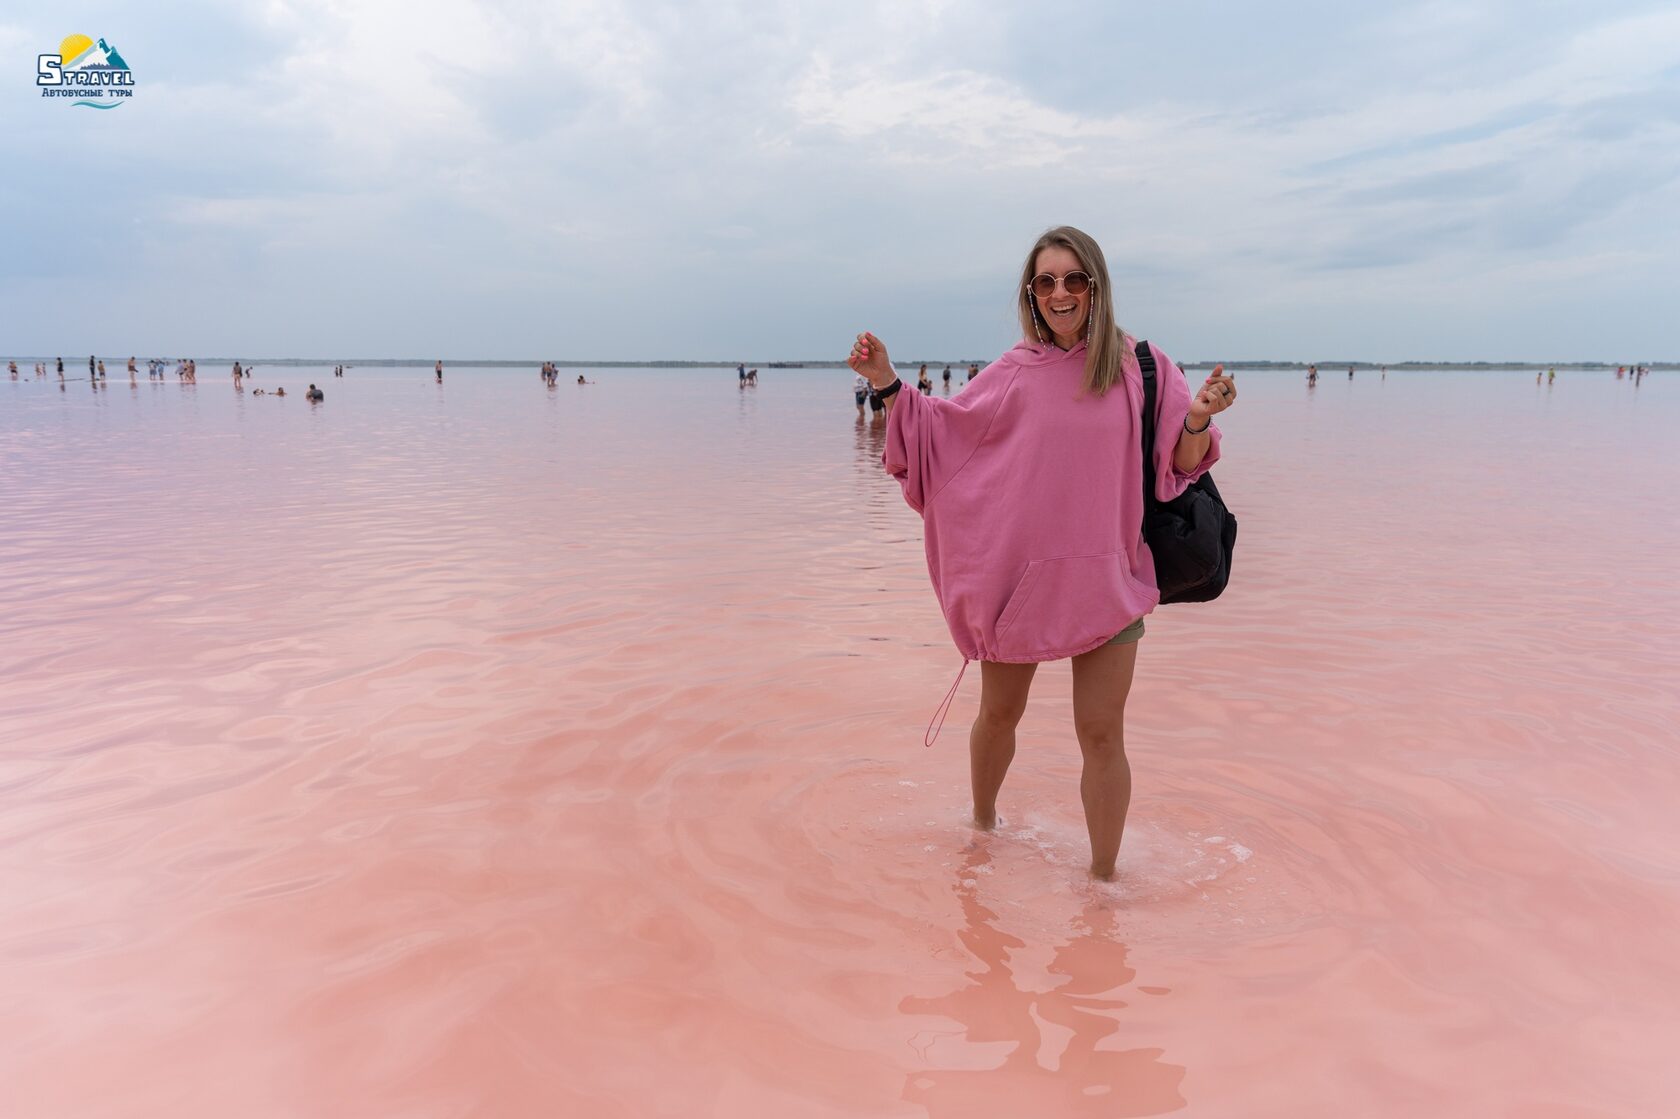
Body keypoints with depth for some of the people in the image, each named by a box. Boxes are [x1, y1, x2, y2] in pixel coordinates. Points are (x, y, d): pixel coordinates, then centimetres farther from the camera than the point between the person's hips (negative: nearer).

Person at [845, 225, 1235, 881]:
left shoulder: (1141, 367, -3)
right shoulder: (1015, 373, 0)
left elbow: (1182, 462, -3)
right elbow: (943, 432, 10)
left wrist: (1200, 419, -23)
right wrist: (888, 386, -1)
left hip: (1106, 581, -1)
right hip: (1018, 573, 2)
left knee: (1101, 735, 0)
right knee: (998, 715, 17)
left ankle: (1103, 876, 18)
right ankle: (982, 823, 44)